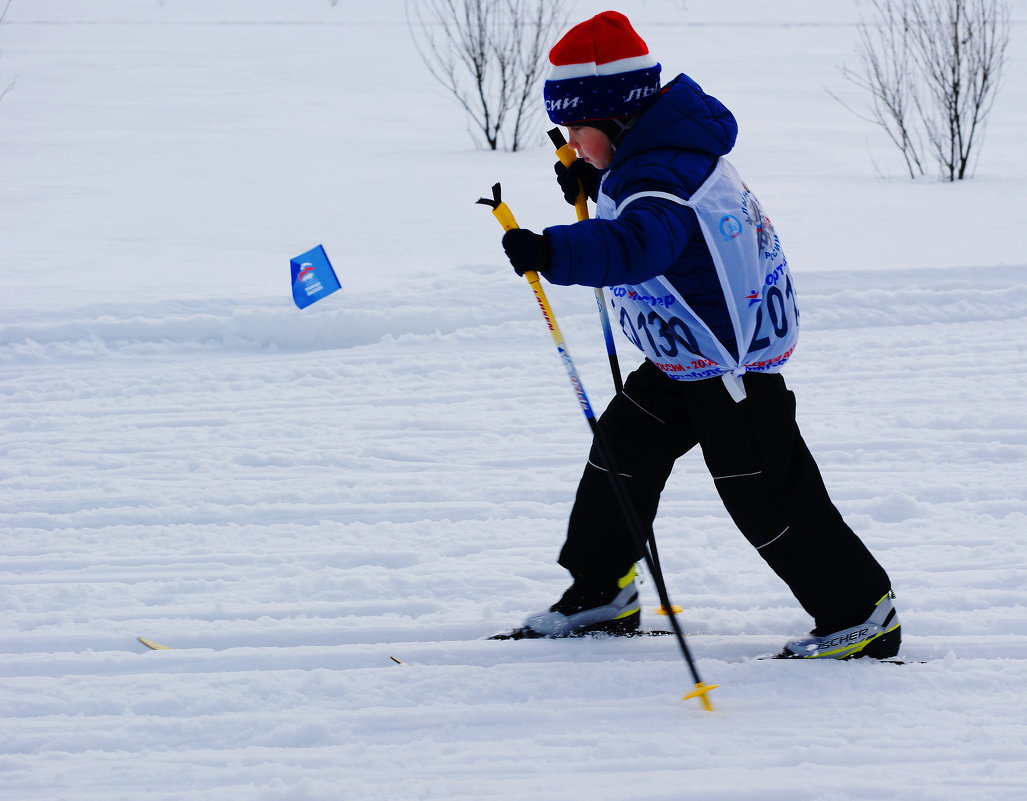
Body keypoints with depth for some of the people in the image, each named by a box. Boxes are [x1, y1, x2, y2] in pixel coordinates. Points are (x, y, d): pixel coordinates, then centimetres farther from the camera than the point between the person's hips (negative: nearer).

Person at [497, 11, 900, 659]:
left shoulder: (661, 178, -27)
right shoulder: (668, 149, 5)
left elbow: (639, 244, -47)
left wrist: (554, 253, -60)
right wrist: (598, 190, 11)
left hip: (732, 362, -11)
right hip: (688, 355, 11)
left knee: (764, 496, -6)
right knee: (622, 448, 16)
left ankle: (861, 613, 3)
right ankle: (601, 591, 28)